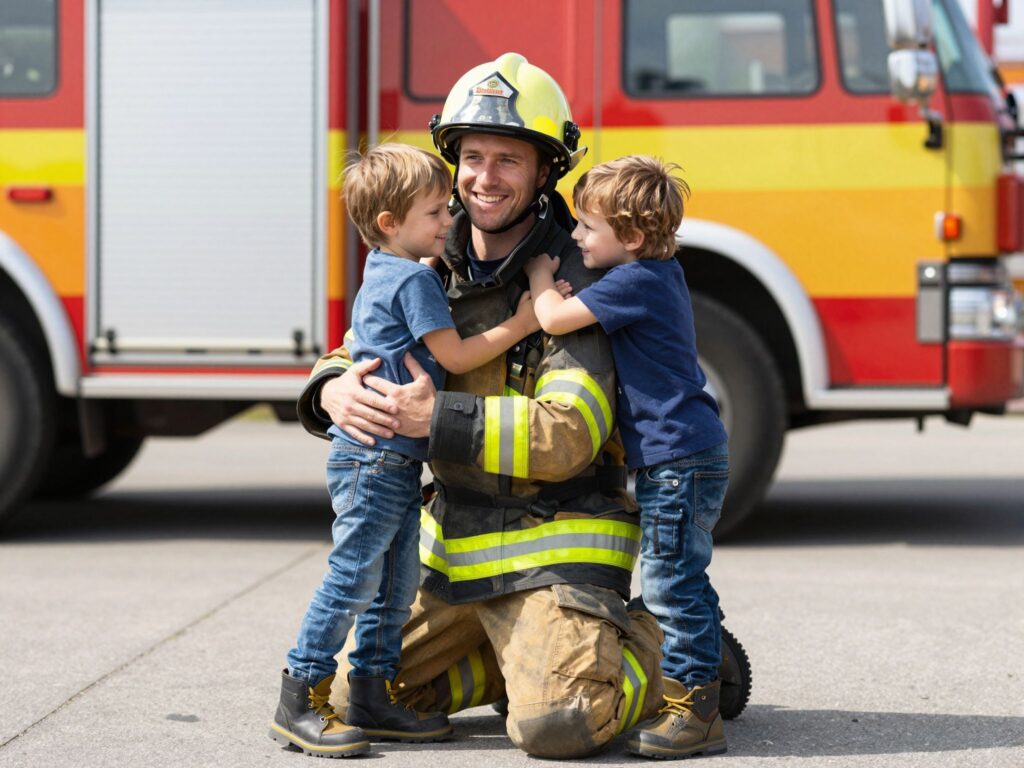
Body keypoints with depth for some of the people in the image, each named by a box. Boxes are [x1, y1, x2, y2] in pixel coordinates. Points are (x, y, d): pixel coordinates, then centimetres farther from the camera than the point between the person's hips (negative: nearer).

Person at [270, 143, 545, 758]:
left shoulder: (387, 272, 17)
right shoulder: (415, 279, -13)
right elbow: (455, 356, -12)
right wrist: (519, 326, -4)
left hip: (397, 459, 10)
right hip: (375, 455, -10)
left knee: (399, 581, 12)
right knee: (354, 577, -9)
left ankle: (373, 699, 17)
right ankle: (300, 701, -5)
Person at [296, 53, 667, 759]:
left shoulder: (574, 282, -15)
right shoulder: (435, 270, 6)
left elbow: (569, 435, -24)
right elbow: (363, 357, 10)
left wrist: (438, 419, -29)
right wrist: (334, 392, -16)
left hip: (553, 547, -7)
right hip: (456, 543, 7)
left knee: (557, 724, -23)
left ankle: (673, 657, 8)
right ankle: (529, 654, 24)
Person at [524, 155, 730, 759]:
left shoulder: (635, 282, -17)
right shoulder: (660, 272, 14)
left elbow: (554, 317, -20)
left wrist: (540, 272, -1)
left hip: (680, 457, -11)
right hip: (674, 455, 11)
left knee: (673, 582, -8)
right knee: (675, 582, 16)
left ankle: (698, 714, -5)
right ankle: (684, 690, 24)